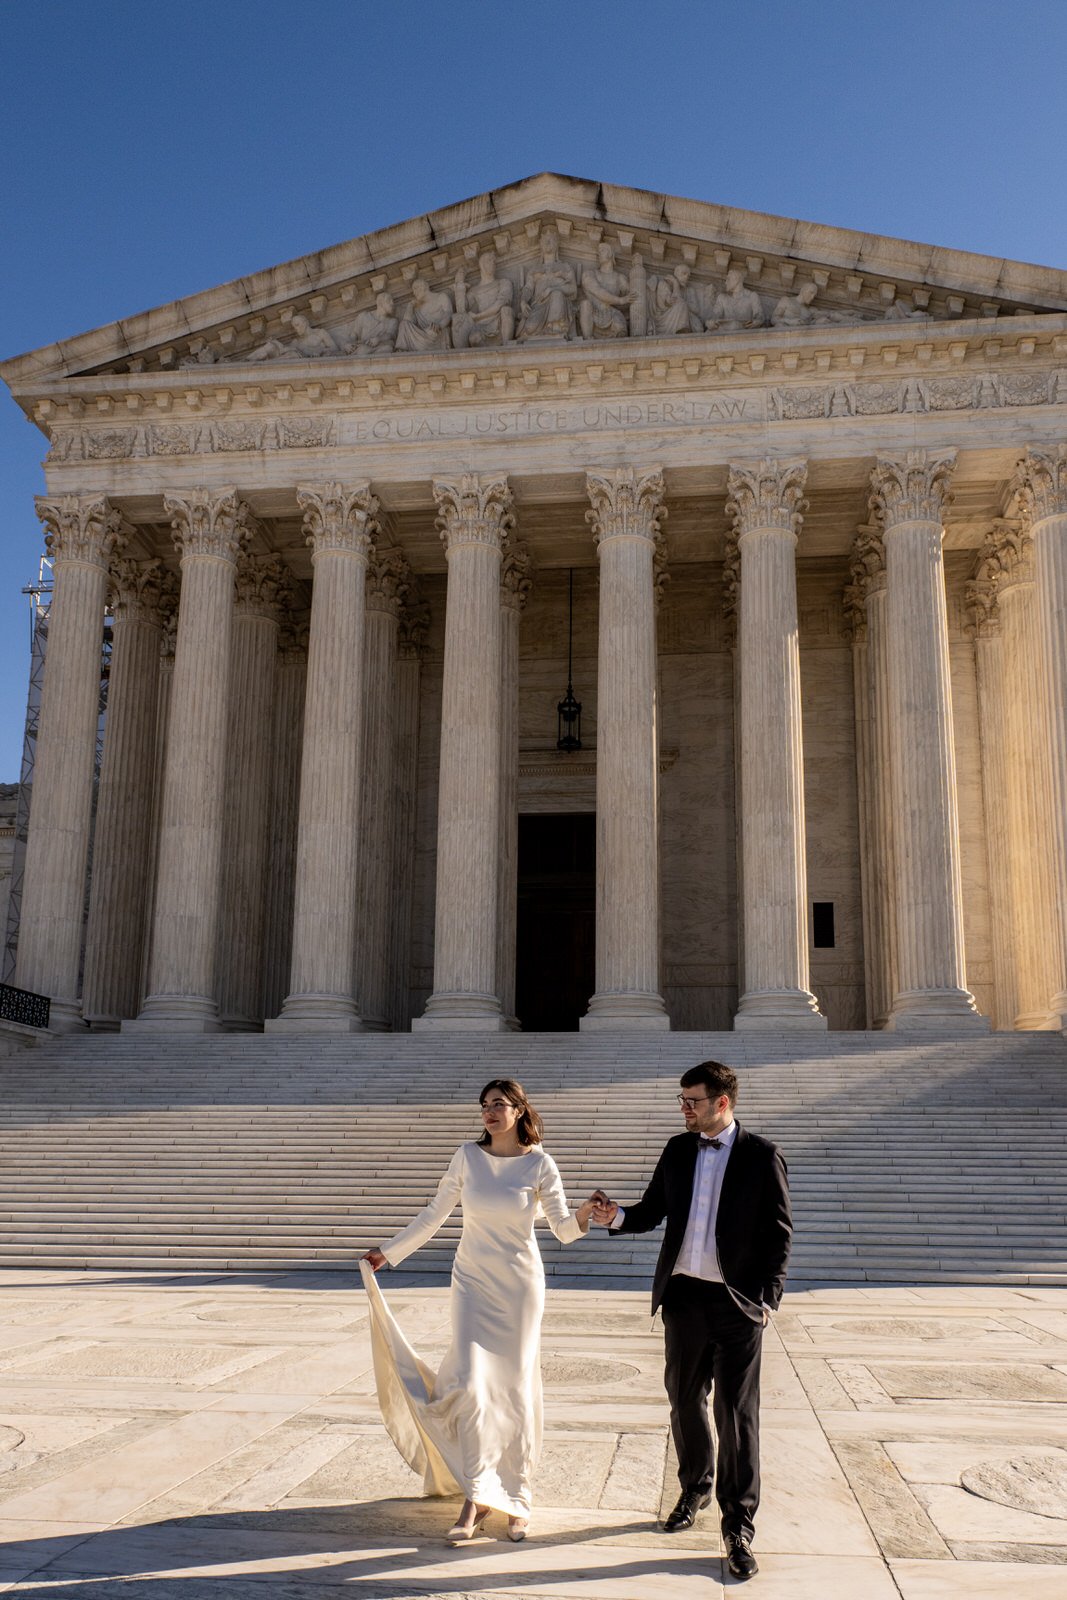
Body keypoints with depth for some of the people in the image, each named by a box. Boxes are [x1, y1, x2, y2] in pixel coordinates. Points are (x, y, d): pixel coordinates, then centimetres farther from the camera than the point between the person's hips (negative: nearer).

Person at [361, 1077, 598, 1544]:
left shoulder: (539, 1164, -7)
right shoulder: (468, 1156, -2)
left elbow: (563, 1228, -11)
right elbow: (433, 1215, 7)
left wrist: (582, 1217, -33)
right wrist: (388, 1252, 9)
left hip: (520, 1286, -1)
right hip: (473, 1283, 1)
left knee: (516, 1389, 5)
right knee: (472, 1384, -9)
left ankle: (515, 1497, 19)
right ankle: (476, 1497, 2)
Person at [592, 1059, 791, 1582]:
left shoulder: (761, 1155, -6)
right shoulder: (678, 1150, 7)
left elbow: (778, 1231, -3)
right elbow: (652, 1210, 11)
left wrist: (767, 1297, -8)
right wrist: (617, 1216, -10)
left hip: (737, 1302, -4)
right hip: (684, 1294, 5)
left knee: (736, 1412, -1)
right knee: (685, 1400, 16)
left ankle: (738, 1526, 9)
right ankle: (694, 1488, 38)